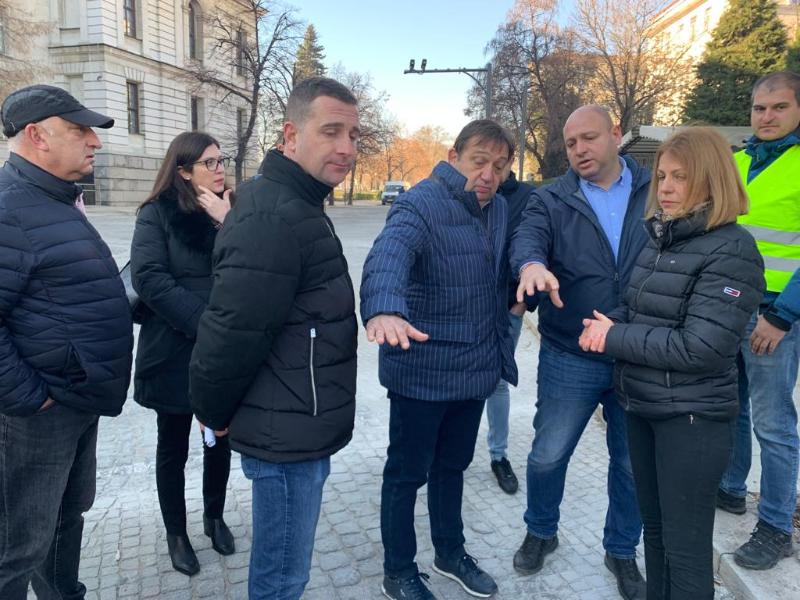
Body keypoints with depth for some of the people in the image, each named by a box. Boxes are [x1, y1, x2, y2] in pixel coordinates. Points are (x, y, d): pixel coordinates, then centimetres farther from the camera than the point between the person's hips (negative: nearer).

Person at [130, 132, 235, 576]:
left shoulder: (229, 211, 6)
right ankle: (176, 534, 31)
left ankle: (214, 517, 38)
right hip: (175, 352, -4)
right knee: (173, 448, 12)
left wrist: (228, 223, -16)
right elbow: (148, 278, -17)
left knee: (220, 440, 16)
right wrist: (205, 323, -22)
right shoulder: (158, 213, -6)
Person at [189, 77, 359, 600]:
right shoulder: (274, 218, -23)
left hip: (297, 427, 10)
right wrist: (214, 414, -8)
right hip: (289, 436, -10)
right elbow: (231, 332, -24)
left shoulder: (294, 206, 11)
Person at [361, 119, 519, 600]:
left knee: (452, 467, 24)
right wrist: (384, 309, -56)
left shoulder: (499, 208, 7)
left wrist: (503, 345, 13)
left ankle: (451, 553, 45)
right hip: (423, 370, -7)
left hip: (476, 368, 7)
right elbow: (388, 255, -37)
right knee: (407, 473, 10)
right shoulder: (422, 203, -18)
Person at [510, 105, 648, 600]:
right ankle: (541, 532, 40)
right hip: (570, 359, 0)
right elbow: (528, 236, -18)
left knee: (633, 462, 16)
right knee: (548, 455, 12)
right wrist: (532, 263, -43)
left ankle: (622, 551, 40)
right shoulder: (552, 200, 0)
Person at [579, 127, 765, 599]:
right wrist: (608, 324, -7)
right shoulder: (661, 238, 6)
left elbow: (700, 348, -24)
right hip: (641, 405, 7)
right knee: (654, 526, 22)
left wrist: (614, 339, -17)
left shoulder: (732, 250, -17)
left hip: (693, 416, -7)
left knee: (685, 545, 6)